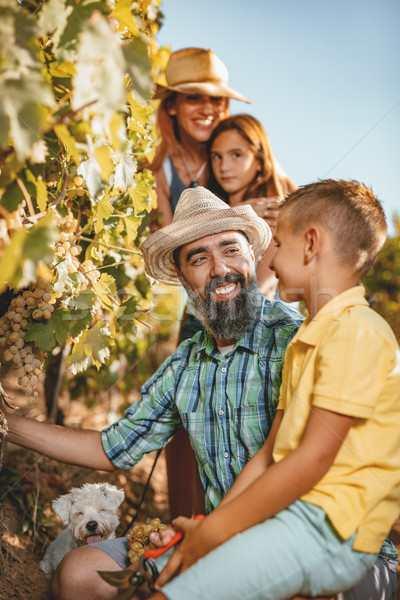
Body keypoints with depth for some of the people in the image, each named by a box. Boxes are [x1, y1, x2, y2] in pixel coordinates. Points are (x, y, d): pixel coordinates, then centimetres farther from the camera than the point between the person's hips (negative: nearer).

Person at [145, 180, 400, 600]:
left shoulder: (357, 332, -12)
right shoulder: (302, 341, 20)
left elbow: (314, 457, -17)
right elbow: (270, 452, 13)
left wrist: (216, 530, -13)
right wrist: (208, 525, 3)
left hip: (332, 527, -8)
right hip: (291, 511, 8)